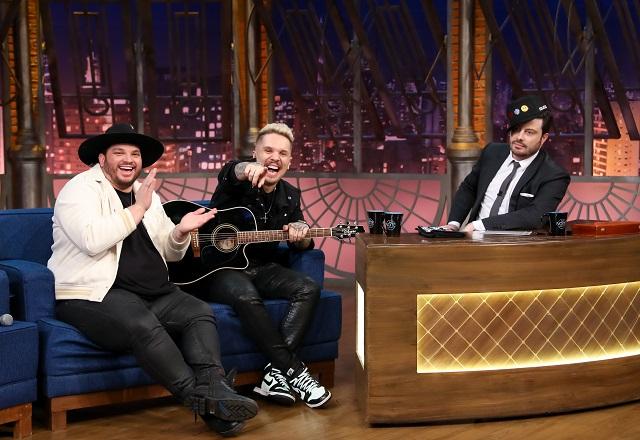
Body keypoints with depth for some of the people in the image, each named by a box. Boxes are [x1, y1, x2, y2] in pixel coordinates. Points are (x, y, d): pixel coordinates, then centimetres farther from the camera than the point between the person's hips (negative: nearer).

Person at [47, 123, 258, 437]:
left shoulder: (147, 195, 19)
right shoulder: (81, 190, -3)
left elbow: (169, 253, 21)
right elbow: (92, 241, -23)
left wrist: (180, 232, -2)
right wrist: (138, 209, -18)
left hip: (152, 293, 8)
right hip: (92, 295, -8)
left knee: (200, 312, -15)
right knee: (143, 325, -34)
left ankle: (214, 391, -32)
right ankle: (204, 400, -30)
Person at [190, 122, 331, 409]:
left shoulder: (290, 196, 10)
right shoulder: (239, 180, -7)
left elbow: (303, 244, 11)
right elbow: (232, 172, -34)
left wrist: (300, 237, -16)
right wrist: (249, 169, -60)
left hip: (260, 269, 6)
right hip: (217, 269, -5)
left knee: (308, 289, -20)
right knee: (246, 296, -37)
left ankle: (275, 373, -27)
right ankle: (294, 372, -30)